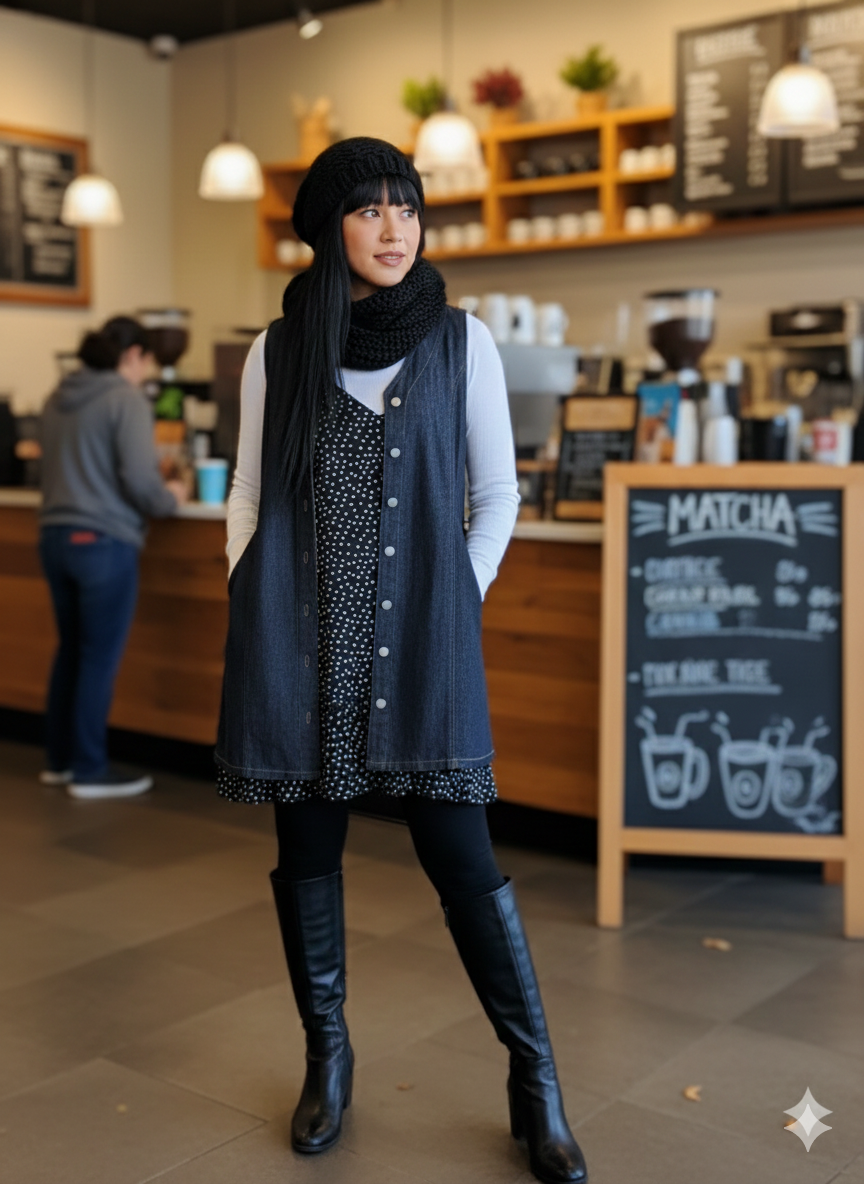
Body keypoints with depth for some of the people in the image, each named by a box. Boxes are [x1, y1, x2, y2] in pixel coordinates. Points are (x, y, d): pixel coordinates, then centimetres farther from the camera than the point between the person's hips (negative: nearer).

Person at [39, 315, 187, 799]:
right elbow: (139, 482, -18)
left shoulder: (60, 397, 12)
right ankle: (90, 772, 11)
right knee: (101, 657, 3)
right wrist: (170, 499, 2)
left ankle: (60, 760, 27)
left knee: (71, 650, 18)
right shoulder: (126, 399, -11)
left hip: (55, 536, 8)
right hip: (104, 542, -7)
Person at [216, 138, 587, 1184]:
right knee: (306, 849, 9)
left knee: (460, 854, -2)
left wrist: (456, 603, 3)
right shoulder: (278, 351, 6)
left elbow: (497, 495, 8)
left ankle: (535, 1083, 11)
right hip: (300, 640, 2)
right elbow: (247, 492, 12)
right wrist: (248, 606, 3)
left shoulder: (462, 342, 3)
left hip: (418, 637, -1)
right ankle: (327, 1058, 27)